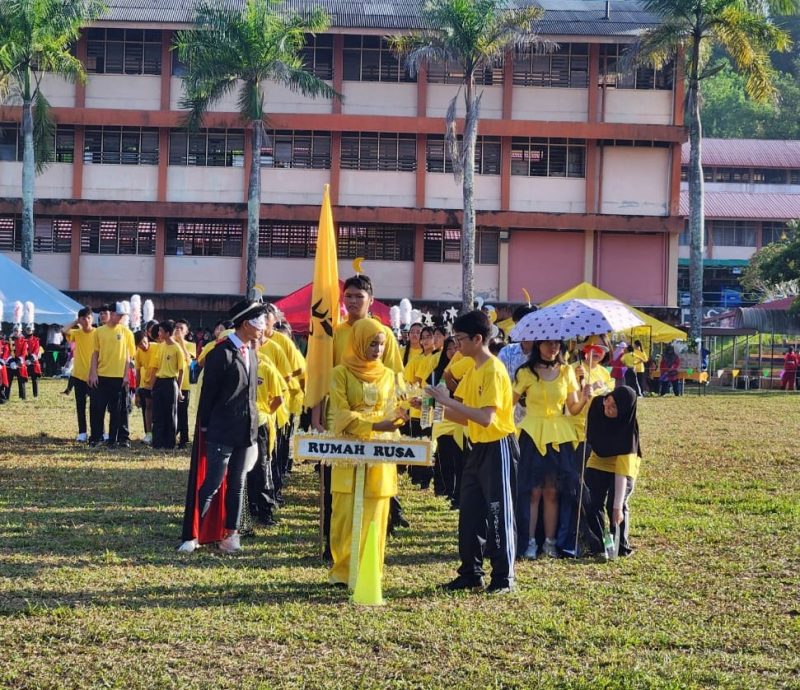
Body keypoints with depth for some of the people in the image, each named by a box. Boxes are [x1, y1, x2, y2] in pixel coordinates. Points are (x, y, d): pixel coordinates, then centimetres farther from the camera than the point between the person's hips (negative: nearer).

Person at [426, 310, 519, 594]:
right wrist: (440, 405, -3)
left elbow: (486, 418, -26)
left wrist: (449, 401, -24)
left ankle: (503, 577, 5)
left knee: (499, 515, -2)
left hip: (498, 448, -9)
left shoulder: (493, 370, -17)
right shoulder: (473, 370, 11)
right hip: (478, 448, 9)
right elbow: (465, 417, 11)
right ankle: (471, 573, 19)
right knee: (469, 514, 10)